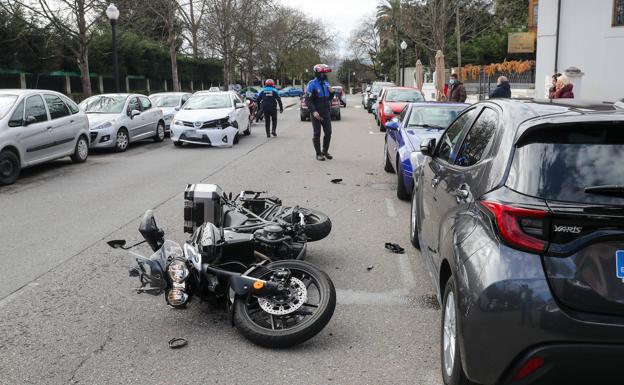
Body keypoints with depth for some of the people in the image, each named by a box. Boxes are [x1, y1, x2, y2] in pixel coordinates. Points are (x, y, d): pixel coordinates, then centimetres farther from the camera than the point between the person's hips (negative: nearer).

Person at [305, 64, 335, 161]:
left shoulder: (326, 83, 11)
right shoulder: (312, 84, -11)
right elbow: (308, 100, -15)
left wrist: (332, 92, -1)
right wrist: (313, 111, -26)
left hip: (326, 113, 6)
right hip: (316, 113, -6)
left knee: (328, 132, 6)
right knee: (317, 134, 0)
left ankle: (325, 151, 21)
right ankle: (318, 154, 9)